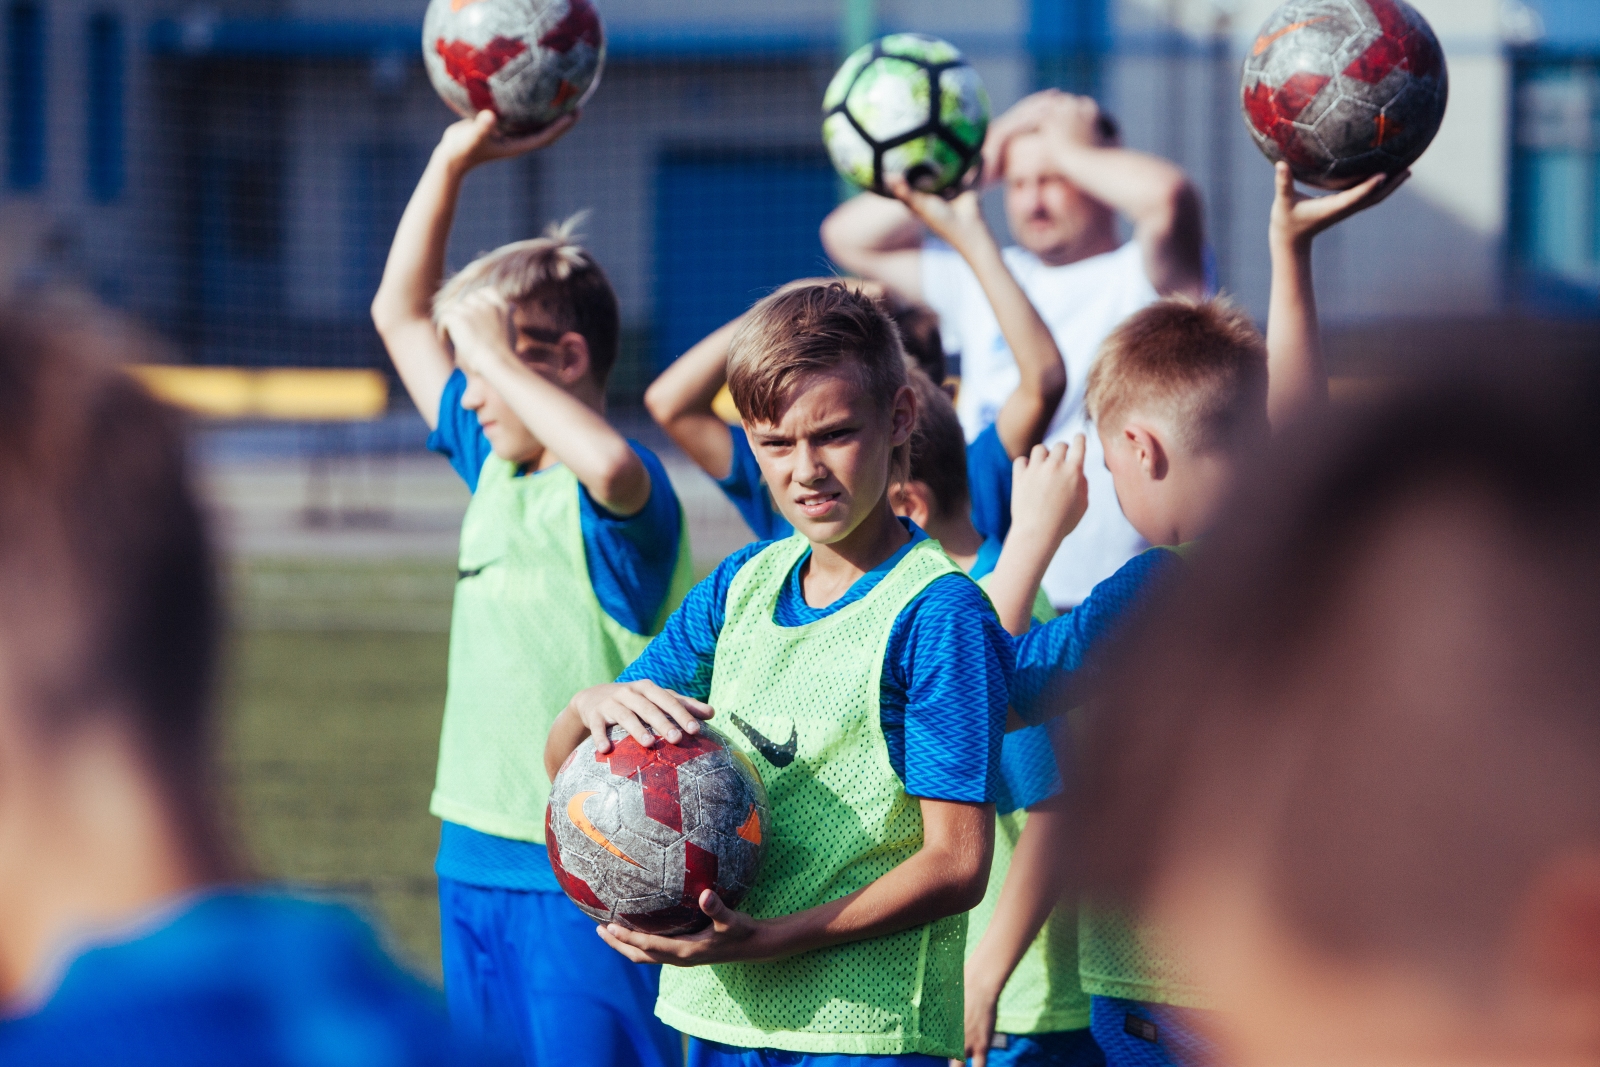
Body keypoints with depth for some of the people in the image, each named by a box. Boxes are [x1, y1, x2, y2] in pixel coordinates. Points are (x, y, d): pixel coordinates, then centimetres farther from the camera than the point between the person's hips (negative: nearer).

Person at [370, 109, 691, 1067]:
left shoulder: (623, 492, -13)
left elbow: (610, 465, -40)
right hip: (476, 859, 9)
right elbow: (400, 314, 22)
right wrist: (452, 163, 13)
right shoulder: (491, 466, 11)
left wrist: (493, 355, -27)